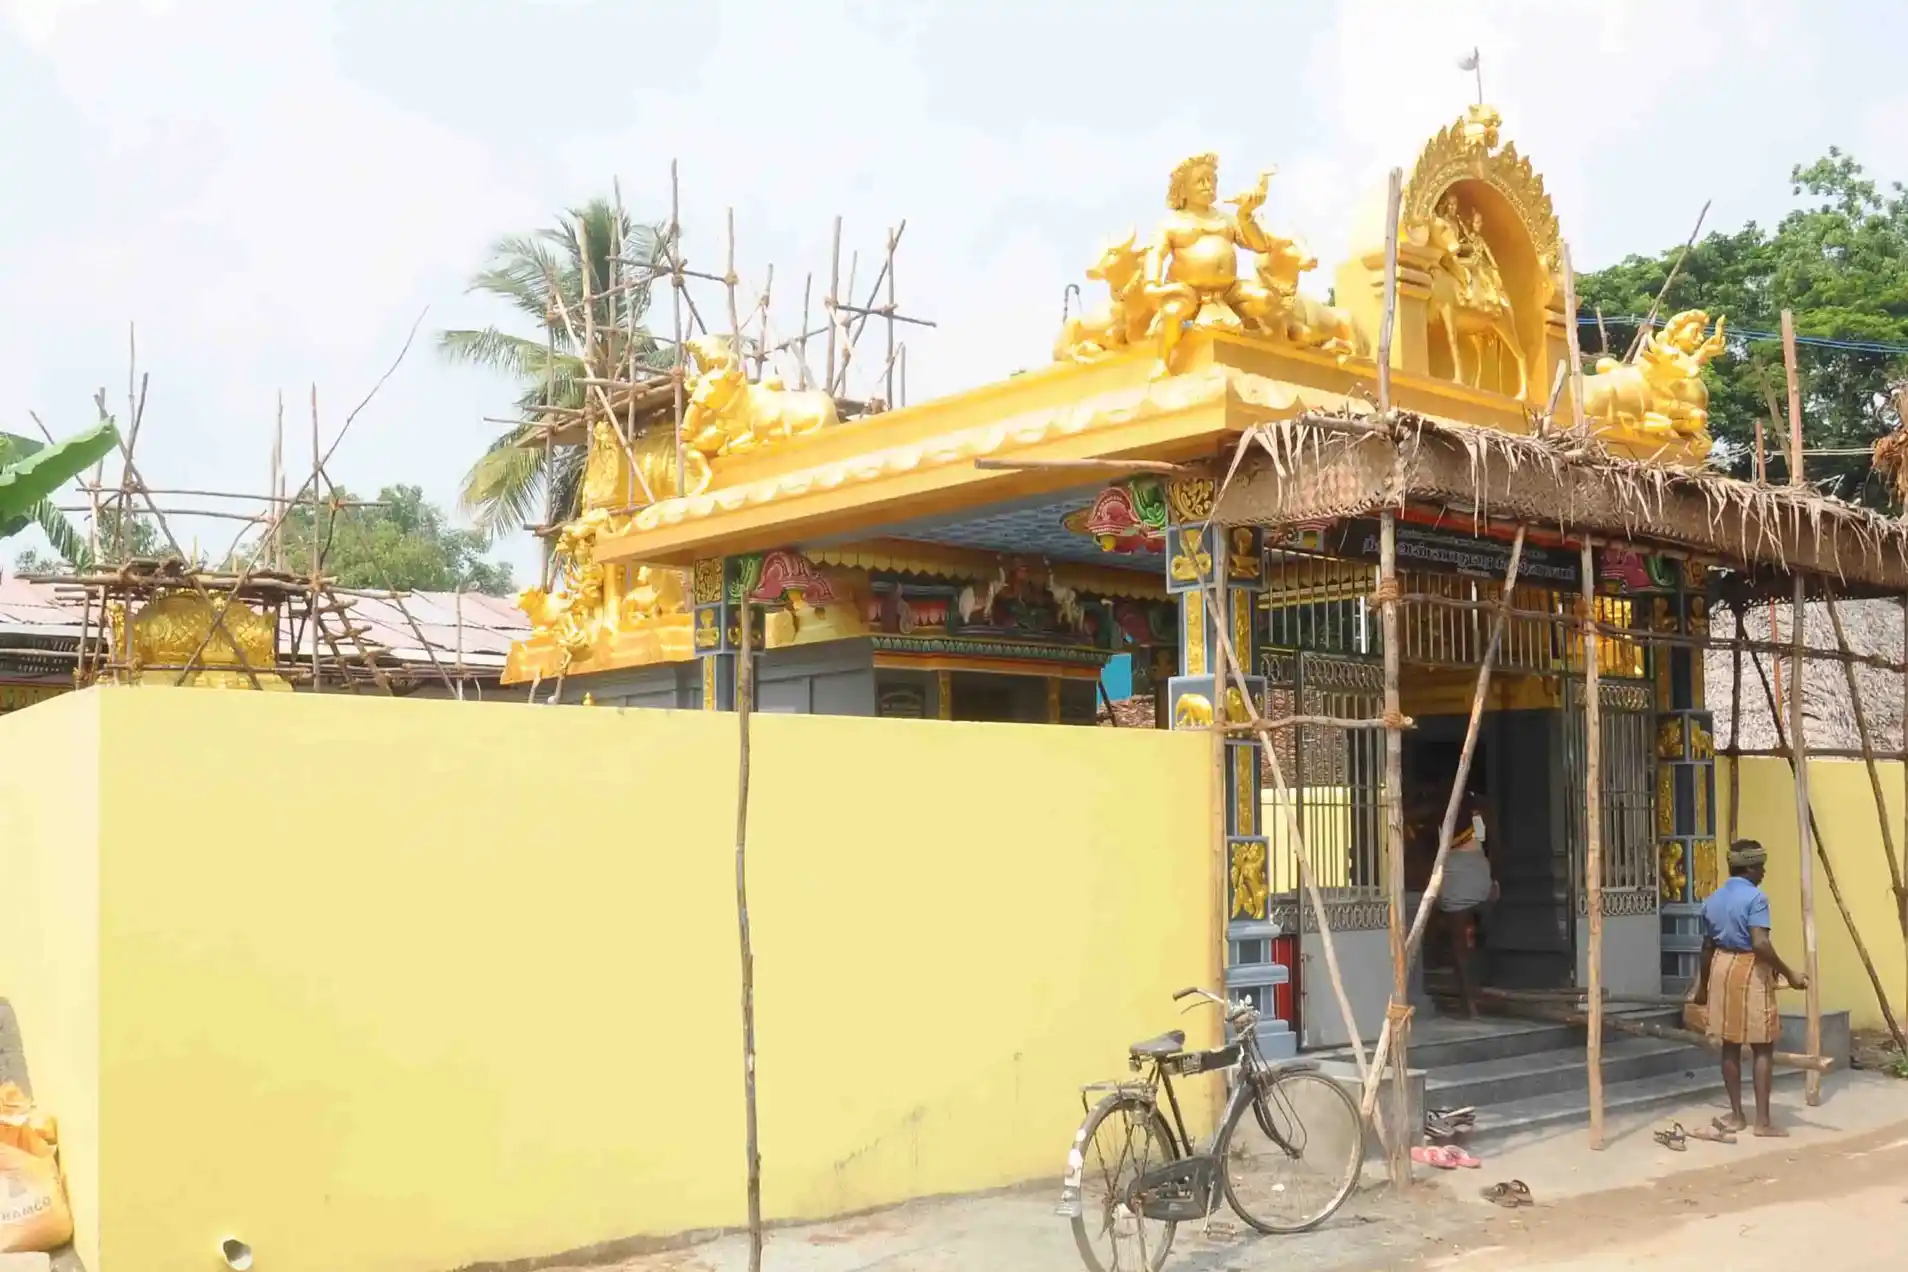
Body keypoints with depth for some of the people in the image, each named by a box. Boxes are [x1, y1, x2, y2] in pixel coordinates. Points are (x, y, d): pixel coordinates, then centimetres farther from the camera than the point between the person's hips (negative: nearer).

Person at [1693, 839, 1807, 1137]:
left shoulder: (1712, 900, 9)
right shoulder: (1755, 897, -13)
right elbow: (1760, 944, -24)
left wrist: (1702, 986, 24)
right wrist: (1789, 973, -18)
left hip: (1722, 968, 7)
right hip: (1750, 970, -7)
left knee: (1730, 1045, 11)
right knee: (1763, 1047, 0)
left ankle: (1736, 1115, 16)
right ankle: (1763, 1121, 0)